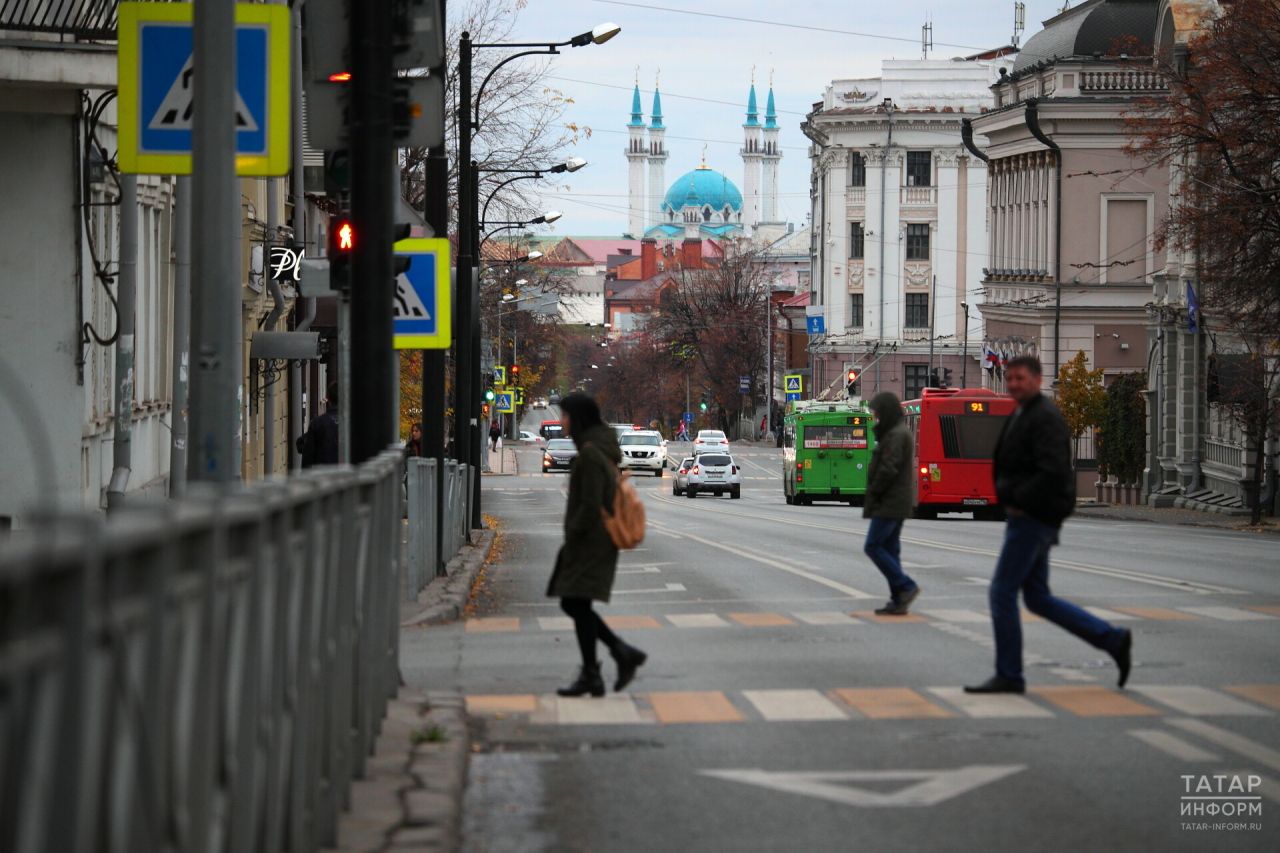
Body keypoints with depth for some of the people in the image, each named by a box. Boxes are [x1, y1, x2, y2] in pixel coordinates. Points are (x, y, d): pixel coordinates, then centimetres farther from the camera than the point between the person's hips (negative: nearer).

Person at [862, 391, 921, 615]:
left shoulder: (896, 435, -16)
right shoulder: (898, 433, 18)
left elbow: (888, 469, -22)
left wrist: (873, 494, -12)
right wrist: (873, 497, 12)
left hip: (890, 503, -10)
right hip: (897, 503, 10)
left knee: (873, 546, -10)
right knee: (889, 548, 10)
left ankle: (905, 587, -10)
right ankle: (898, 601, 10)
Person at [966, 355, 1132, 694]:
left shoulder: (1045, 418, -15)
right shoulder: (1021, 415, 17)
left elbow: (1053, 472, -26)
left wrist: (1020, 501, -18)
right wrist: (1011, 500, 12)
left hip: (1033, 519, -11)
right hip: (1025, 518, 11)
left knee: (1003, 593, -7)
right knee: (1038, 599, 13)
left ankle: (1008, 676, 0)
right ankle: (1113, 640, 17)